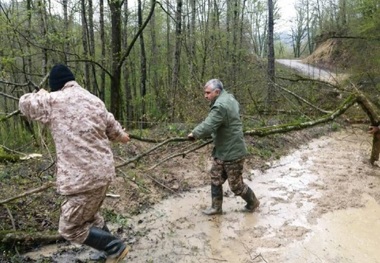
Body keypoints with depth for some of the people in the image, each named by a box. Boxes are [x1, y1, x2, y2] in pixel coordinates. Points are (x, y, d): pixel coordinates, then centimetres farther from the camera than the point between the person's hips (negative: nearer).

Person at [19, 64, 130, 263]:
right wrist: (121, 136, 44)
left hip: (83, 176, -8)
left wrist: (41, 95, 29)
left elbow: (25, 103, 8)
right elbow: (111, 126, 22)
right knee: (89, 215, 27)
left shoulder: (52, 101, -9)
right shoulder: (93, 99, 9)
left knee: (70, 228, 7)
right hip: (102, 170, 8)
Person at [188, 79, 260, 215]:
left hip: (232, 152, -10)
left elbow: (207, 127, -32)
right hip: (222, 151, 10)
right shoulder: (229, 98, 8)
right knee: (216, 179, 15)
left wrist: (194, 133, -14)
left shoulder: (220, 106, -26)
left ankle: (253, 203, 29)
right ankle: (216, 207, 27)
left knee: (236, 185, 6)